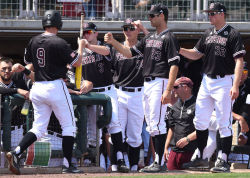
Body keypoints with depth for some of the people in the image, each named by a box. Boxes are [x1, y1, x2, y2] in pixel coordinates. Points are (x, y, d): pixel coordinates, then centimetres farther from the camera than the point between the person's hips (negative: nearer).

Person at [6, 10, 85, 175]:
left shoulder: (34, 41, 5)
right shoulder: (59, 43, -14)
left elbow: (27, 61, 19)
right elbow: (76, 62, -10)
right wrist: (81, 46, 6)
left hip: (37, 88, 6)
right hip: (55, 87, -6)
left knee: (39, 127, 9)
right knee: (69, 126, 7)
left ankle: (16, 153, -12)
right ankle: (67, 165, 5)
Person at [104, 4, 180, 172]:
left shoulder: (169, 38, -8)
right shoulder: (149, 38, 20)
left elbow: (174, 65, -15)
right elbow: (130, 52, 21)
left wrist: (168, 90, -22)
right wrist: (113, 42, 8)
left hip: (160, 82, -9)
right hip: (147, 84, 9)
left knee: (157, 123, -13)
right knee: (151, 125, 10)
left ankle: (158, 163, -13)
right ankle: (157, 161, 15)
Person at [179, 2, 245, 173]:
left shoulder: (233, 34, -8)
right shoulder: (208, 34, 13)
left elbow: (239, 61, -14)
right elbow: (196, 54, 18)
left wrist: (235, 85, -23)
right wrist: (180, 50, -1)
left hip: (224, 82, -7)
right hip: (207, 81, 7)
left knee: (224, 123, -6)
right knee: (200, 121, 10)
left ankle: (223, 161, -4)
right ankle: (200, 156, 20)